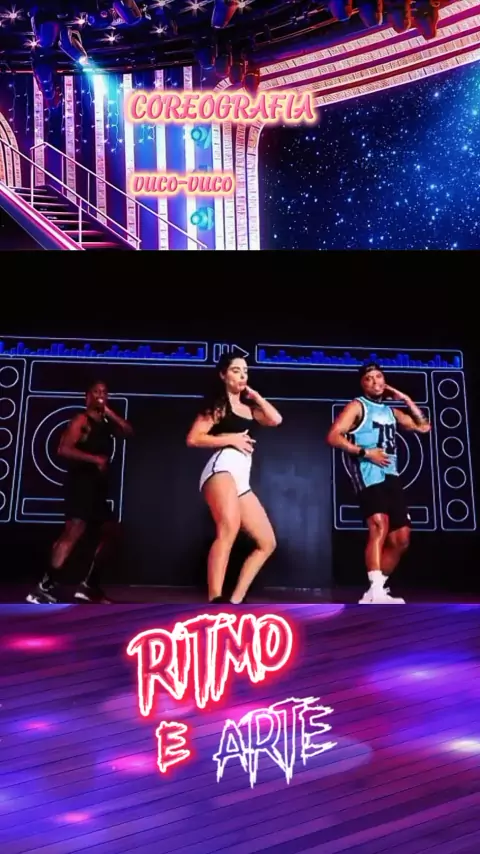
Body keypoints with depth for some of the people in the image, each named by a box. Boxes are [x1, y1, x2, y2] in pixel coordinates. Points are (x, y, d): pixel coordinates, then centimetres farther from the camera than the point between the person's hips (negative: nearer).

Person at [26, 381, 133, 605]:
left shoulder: (106, 424, 18)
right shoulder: (81, 420, -5)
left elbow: (128, 432, 7)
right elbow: (64, 449, -16)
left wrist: (109, 413, 2)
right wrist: (94, 458, -21)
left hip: (98, 485, 9)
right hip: (80, 483, -9)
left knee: (107, 532, 12)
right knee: (74, 530, -22)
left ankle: (89, 586, 17)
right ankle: (45, 587, -24)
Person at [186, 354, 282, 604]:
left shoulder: (248, 407, 25)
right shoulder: (218, 404, 6)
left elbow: (276, 419, 10)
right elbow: (193, 439, -3)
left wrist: (255, 396, 16)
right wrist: (230, 438, -7)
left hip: (242, 480, 9)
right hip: (222, 469, -9)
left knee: (267, 543, 6)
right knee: (229, 529, -34)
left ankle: (235, 601, 4)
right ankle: (215, 601, -42)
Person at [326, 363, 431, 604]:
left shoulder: (390, 411, 21)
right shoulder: (357, 407, 1)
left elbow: (423, 427, 24)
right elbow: (333, 436, -10)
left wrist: (406, 400, 17)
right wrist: (365, 452, -17)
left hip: (391, 477, 8)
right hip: (369, 476, -8)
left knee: (401, 539, 7)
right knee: (379, 527, -28)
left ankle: (376, 591, 15)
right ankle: (377, 593, -34)